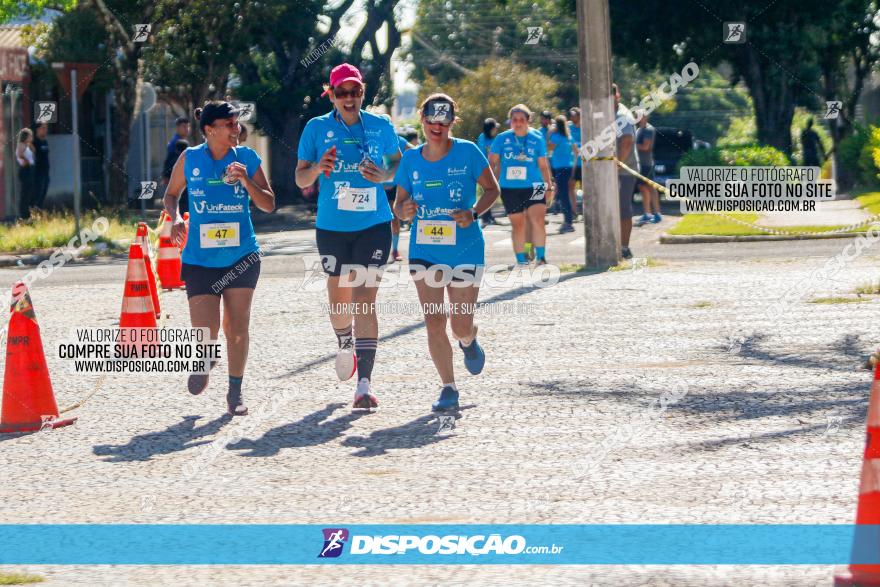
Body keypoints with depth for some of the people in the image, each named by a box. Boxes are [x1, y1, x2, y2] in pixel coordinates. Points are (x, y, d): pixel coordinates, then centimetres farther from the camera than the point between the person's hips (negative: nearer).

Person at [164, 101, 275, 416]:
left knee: (237, 326, 1)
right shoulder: (189, 159, -2)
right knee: (205, 329, -9)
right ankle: (204, 363, 27)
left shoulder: (247, 158, -1)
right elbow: (171, 194, 12)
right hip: (200, 258, -1)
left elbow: (269, 204, 1)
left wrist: (246, 181, -16)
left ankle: (235, 392, 18)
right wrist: (175, 218, -8)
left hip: (241, 256, 1)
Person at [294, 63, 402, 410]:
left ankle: (364, 385, -14)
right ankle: (344, 345, 47)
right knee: (338, 296, 12)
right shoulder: (317, 128, 0)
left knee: (364, 299, -10)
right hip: (332, 227, 1)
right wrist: (317, 169, -19)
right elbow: (300, 179, 3)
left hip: (374, 225, -1)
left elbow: (399, 161, 16)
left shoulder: (380, 127, 1)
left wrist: (384, 176, -6)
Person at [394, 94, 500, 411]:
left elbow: (492, 189, 2)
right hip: (424, 250, 2)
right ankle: (448, 389, 7)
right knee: (433, 321, -5)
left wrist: (473, 213, -16)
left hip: (465, 249, -2)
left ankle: (469, 342, 39)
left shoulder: (468, 152, -6)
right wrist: (403, 210, -15)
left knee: (460, 326, 1)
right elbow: (399, 202, 10)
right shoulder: (411, 159, 2)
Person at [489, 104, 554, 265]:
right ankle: (521, 260, 15)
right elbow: (492, 162, 7)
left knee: (538, 220, -17)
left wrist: (549, 187, 8)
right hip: (510, 188, 1)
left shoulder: (537, 139, 4)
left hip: (533, 186, -1)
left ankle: (540, 257, -14)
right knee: (518, 225, 7)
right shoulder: (502, 139, 3)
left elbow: (543, 165, 10)